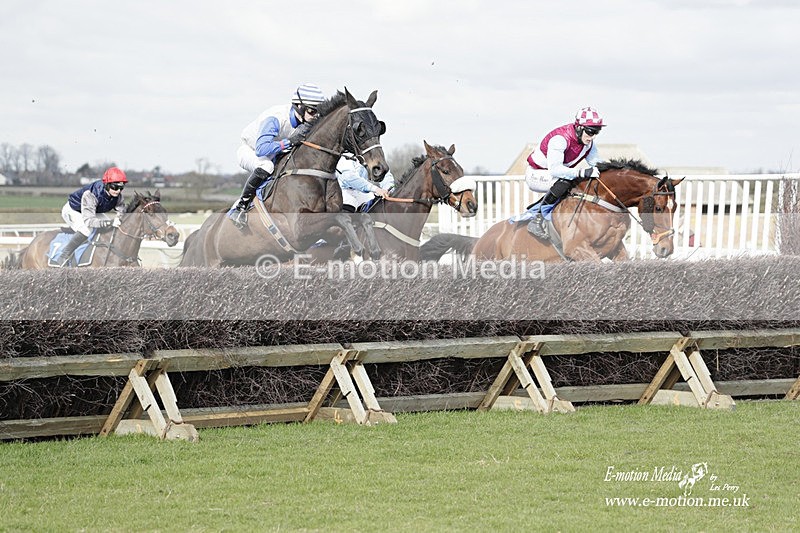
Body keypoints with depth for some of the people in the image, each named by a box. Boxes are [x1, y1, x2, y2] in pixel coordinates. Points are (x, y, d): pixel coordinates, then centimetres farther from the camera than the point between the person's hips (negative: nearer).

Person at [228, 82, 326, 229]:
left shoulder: (307, 122, -16)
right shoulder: (275, 118, -37)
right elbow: (261, 149, -47)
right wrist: (289, 142, -49)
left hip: (276, 155, 7)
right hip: (250, 150, -7)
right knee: (265, 166, -39)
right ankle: (240, 206, -26)